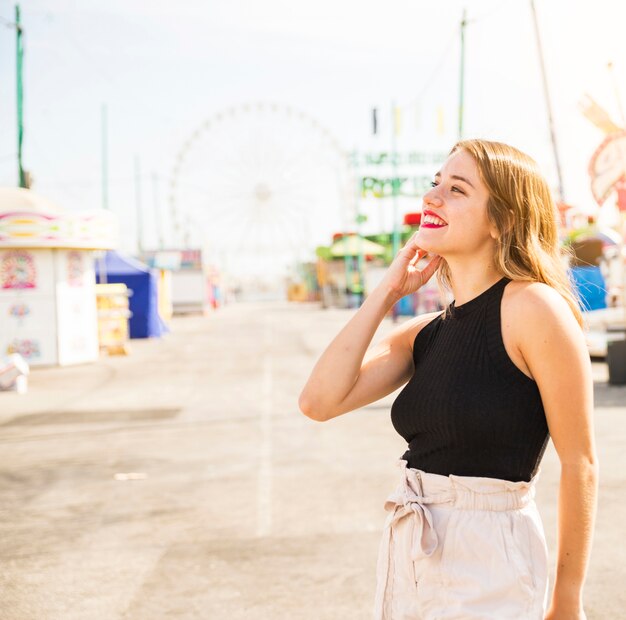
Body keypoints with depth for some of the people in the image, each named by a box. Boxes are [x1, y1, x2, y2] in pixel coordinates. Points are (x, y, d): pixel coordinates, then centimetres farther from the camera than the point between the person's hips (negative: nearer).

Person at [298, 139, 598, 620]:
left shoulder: (532, 307, -13)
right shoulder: (425, 333, 7)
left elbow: (579, 464, -11)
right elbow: (319, 401, -4)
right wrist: (387, 292, -2)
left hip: (487, 564, -7)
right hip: (407, 558, 7)